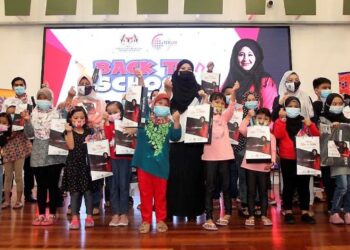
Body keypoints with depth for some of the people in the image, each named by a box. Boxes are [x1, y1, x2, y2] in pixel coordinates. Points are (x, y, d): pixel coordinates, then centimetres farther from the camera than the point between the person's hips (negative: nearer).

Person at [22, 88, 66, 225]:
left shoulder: (57, 113, -2)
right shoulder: (33, 114, 8)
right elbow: (29, 134, 6)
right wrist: (27, 121, -7)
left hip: (54, 154, -3)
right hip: (38, 155, 4)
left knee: (53, 185, 2)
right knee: (41, 185, 10)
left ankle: (52, 214, 12)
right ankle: (41, 214, 20)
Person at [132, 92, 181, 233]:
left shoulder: (168, 122, 2)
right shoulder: (144, 116, 4)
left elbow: (176, 137, -8)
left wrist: (177, 121, -19)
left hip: (161, 163, 0)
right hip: (144, 161, 0)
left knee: (160, 193, 10)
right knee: (145, 192, 7)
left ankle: (161, 220, 23)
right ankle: (146, 220, 18)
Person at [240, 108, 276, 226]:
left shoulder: (271, 136, 5)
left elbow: (273, 151, -5)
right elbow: (241, 129, -17)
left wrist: (272, 162, -23)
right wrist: (248, 116, -13)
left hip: (264, 167, 1)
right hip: (250, 166, 0)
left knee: (264, 192, 8)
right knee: (251, 191, 6)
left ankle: (264, 216, 18)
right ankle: (251, 216, 14)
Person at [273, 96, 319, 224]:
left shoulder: (305, 121, 9)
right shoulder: (281, 121, 3)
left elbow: (316, 136, 1)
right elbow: (278, 135, -16)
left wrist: (310, 125, -15)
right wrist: (282, 119, -18)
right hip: (287, 159, -2)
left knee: (304, 185, 7)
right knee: (289, 185, 4)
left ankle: (305, 212, 15)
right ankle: (288, 212, 13)